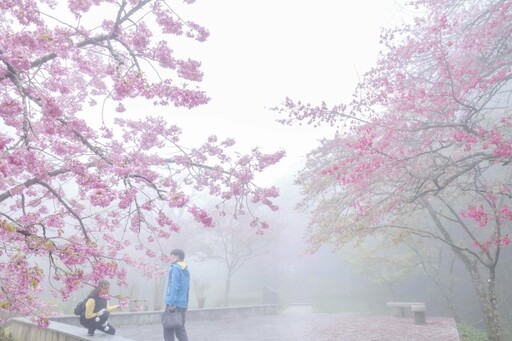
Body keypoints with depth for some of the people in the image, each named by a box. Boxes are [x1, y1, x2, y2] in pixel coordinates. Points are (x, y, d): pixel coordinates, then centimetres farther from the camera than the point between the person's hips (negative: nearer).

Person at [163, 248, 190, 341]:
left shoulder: (175, 268, -10)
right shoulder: (186, 269, 15)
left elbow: (174, 287, -17)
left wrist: (172, 303, -18)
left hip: (175, 304, -8)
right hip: (182, 304, 8)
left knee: (168, 330, 1)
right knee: (180, 329, 13)